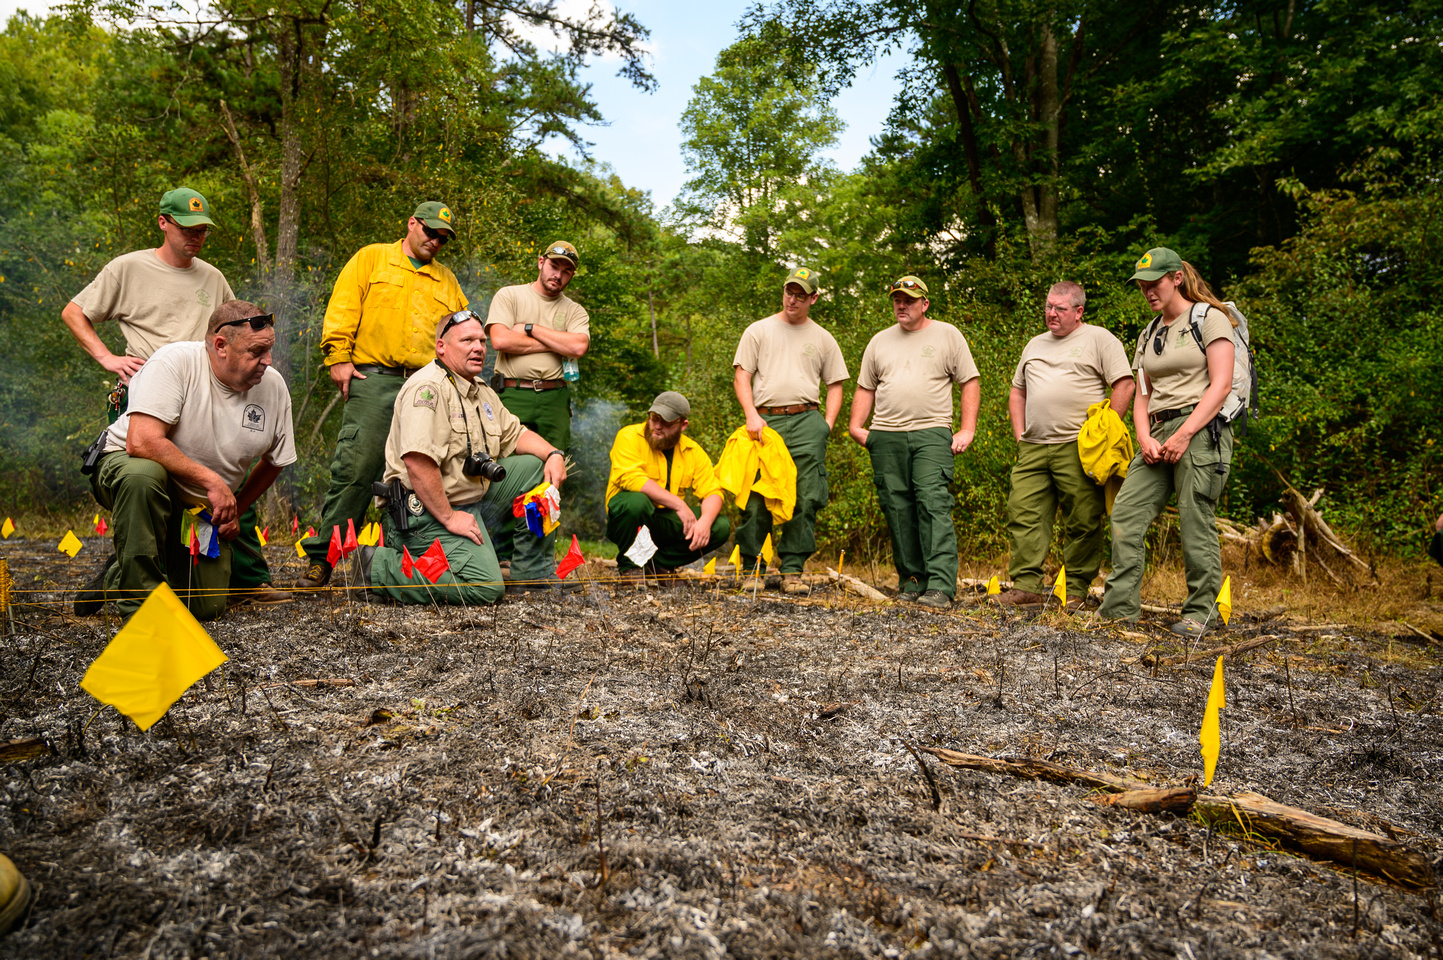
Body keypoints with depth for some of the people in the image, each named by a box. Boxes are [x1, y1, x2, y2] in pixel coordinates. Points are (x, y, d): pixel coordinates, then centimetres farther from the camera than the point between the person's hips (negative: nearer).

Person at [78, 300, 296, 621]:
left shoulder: (273, 387, -7)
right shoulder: (174, 362, -22)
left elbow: (275, 461, 9)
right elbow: (141, 442, -33)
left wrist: (235, 510, 3)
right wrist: (212, 480, -29)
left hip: (203, 506, 5)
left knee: (207, 608, -6)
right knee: (144, 472, -42)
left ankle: (119, 579, 26)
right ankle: (139, 600, -24)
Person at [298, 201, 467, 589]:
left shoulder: (447, 281, 25)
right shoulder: (372, 258, 14)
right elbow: (343, 307, 4)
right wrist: (338, 357, -7)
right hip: (374, 380, -4)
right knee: (356, 467, -13)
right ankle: (321, 559, -6)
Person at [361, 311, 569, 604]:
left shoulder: (482, 391, 15)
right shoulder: (428, 388, -17)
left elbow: (515, 435, 23)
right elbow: (417, 461, -27)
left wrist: (553, 454, 2)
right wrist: (448, 518, -24)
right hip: (429, 514, -10)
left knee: (536, 466, 8)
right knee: (485, 588, -24)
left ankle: (533, 574, 10)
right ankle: (380, 567, -9)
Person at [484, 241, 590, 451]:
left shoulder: (575, 311, 15)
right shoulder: (508, 295, 9)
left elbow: (579, 347, -6)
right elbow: (500, 340, -8)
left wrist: (530, 328, -3)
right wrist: (557, 344, -2)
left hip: (554, 400, 2)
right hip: (512, 395, -2)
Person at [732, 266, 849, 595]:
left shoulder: (823, 338, 16)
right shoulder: (759, 331, 12)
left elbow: (835, 384, 17)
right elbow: (741, 376, 6)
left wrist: (826, 424, 3)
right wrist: (752, 415, -9)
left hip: (805, 422, 1)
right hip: (764, 420, -1)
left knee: (805, 499, -6)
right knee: (756, 498, -3)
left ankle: (792, 570, 0)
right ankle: (750, 568, 8)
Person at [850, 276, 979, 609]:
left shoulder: (947, 335, 8)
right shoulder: (880, 341, 18)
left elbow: (970, 382, 6)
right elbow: (865, 388, 21)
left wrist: (967, 430, -4)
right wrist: (856, 426, 6)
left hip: (931, 433, -4)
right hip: (886, 436, 4)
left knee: (933, 504, -15)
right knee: (898, 509, 2)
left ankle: (940, 586, -17)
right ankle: (912, 579, 12)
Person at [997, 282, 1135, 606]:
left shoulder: (1099, 339, 3)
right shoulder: (1035, 345, 21)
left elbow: (1124, 385, -4)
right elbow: (1017, 392, 25)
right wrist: (1019, 434, 13)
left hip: (1077, 446, -5)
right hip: (1033, 448, 5)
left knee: (1082, 523, -2)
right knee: (1022, 515, -3)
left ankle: (1076, 589, 8)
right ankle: (1027, 585, 1)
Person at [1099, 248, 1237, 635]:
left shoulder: (1210, 319, 0)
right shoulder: (1149, 335, 20)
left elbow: (1221, 384, -9)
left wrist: (1184, 434, -16)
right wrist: (1145, 437, 0)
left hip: (1202, 431, -6)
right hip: (1159, 432, 7)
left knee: (1195, 523, -7)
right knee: (1125, 514, -5)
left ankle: (1198, 613, 5)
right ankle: (1119, 609, -2)